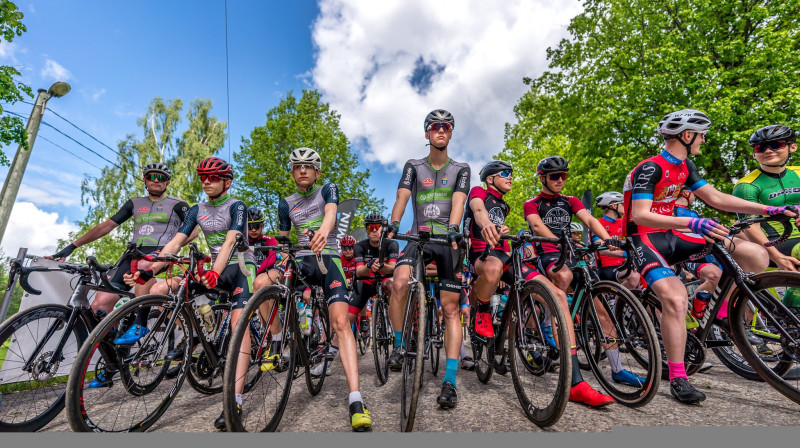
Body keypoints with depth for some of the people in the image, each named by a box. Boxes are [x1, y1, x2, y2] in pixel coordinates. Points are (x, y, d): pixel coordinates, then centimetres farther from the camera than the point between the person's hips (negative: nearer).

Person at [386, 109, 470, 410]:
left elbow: (458, 202, -7)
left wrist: (452, 230, -27)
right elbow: (402, 197, -4)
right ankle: (399, 345, -4)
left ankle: (450, 382, 4)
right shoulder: (414, 167, 12)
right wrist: (393, 224, -24)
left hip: (448, 240, 0)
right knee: (400, 283, -29)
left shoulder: (461, 169, 11)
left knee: (450, 309, -3)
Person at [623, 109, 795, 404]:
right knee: (676, 299, -28)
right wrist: (691, 223, -36)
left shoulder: (685, 167, 12)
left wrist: (770, 209, 10)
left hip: (670, 236, 9)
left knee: (756, 256, -1)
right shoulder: (650, 168, -17)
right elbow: (640, 216, -27)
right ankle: (678, 379, -14)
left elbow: (715, 198, 15)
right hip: (645, 240, -8)